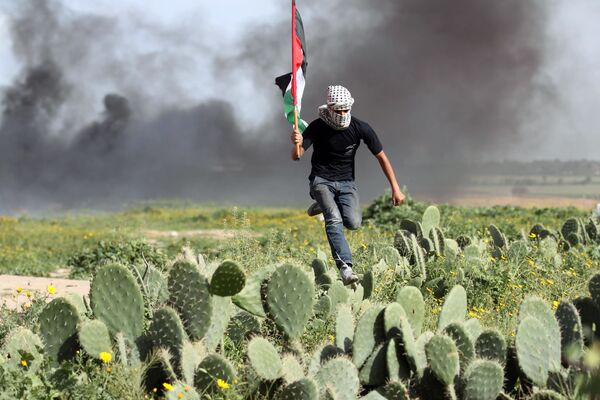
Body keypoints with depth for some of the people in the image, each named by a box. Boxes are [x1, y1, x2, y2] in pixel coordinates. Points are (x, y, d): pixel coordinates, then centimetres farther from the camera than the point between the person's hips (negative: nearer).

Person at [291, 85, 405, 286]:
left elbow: (381, 157, -3)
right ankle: (345, 267, -35)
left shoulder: (360, 128, -11)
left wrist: (395, 188, -6)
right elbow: (296, 156, -20)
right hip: (322, 180, -2)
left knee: (353, 222, -21)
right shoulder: (317, 127, -14)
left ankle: (325, 206, 12)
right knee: (334, 219, -29)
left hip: (346, 182, 2)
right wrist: (297, 144, -46)